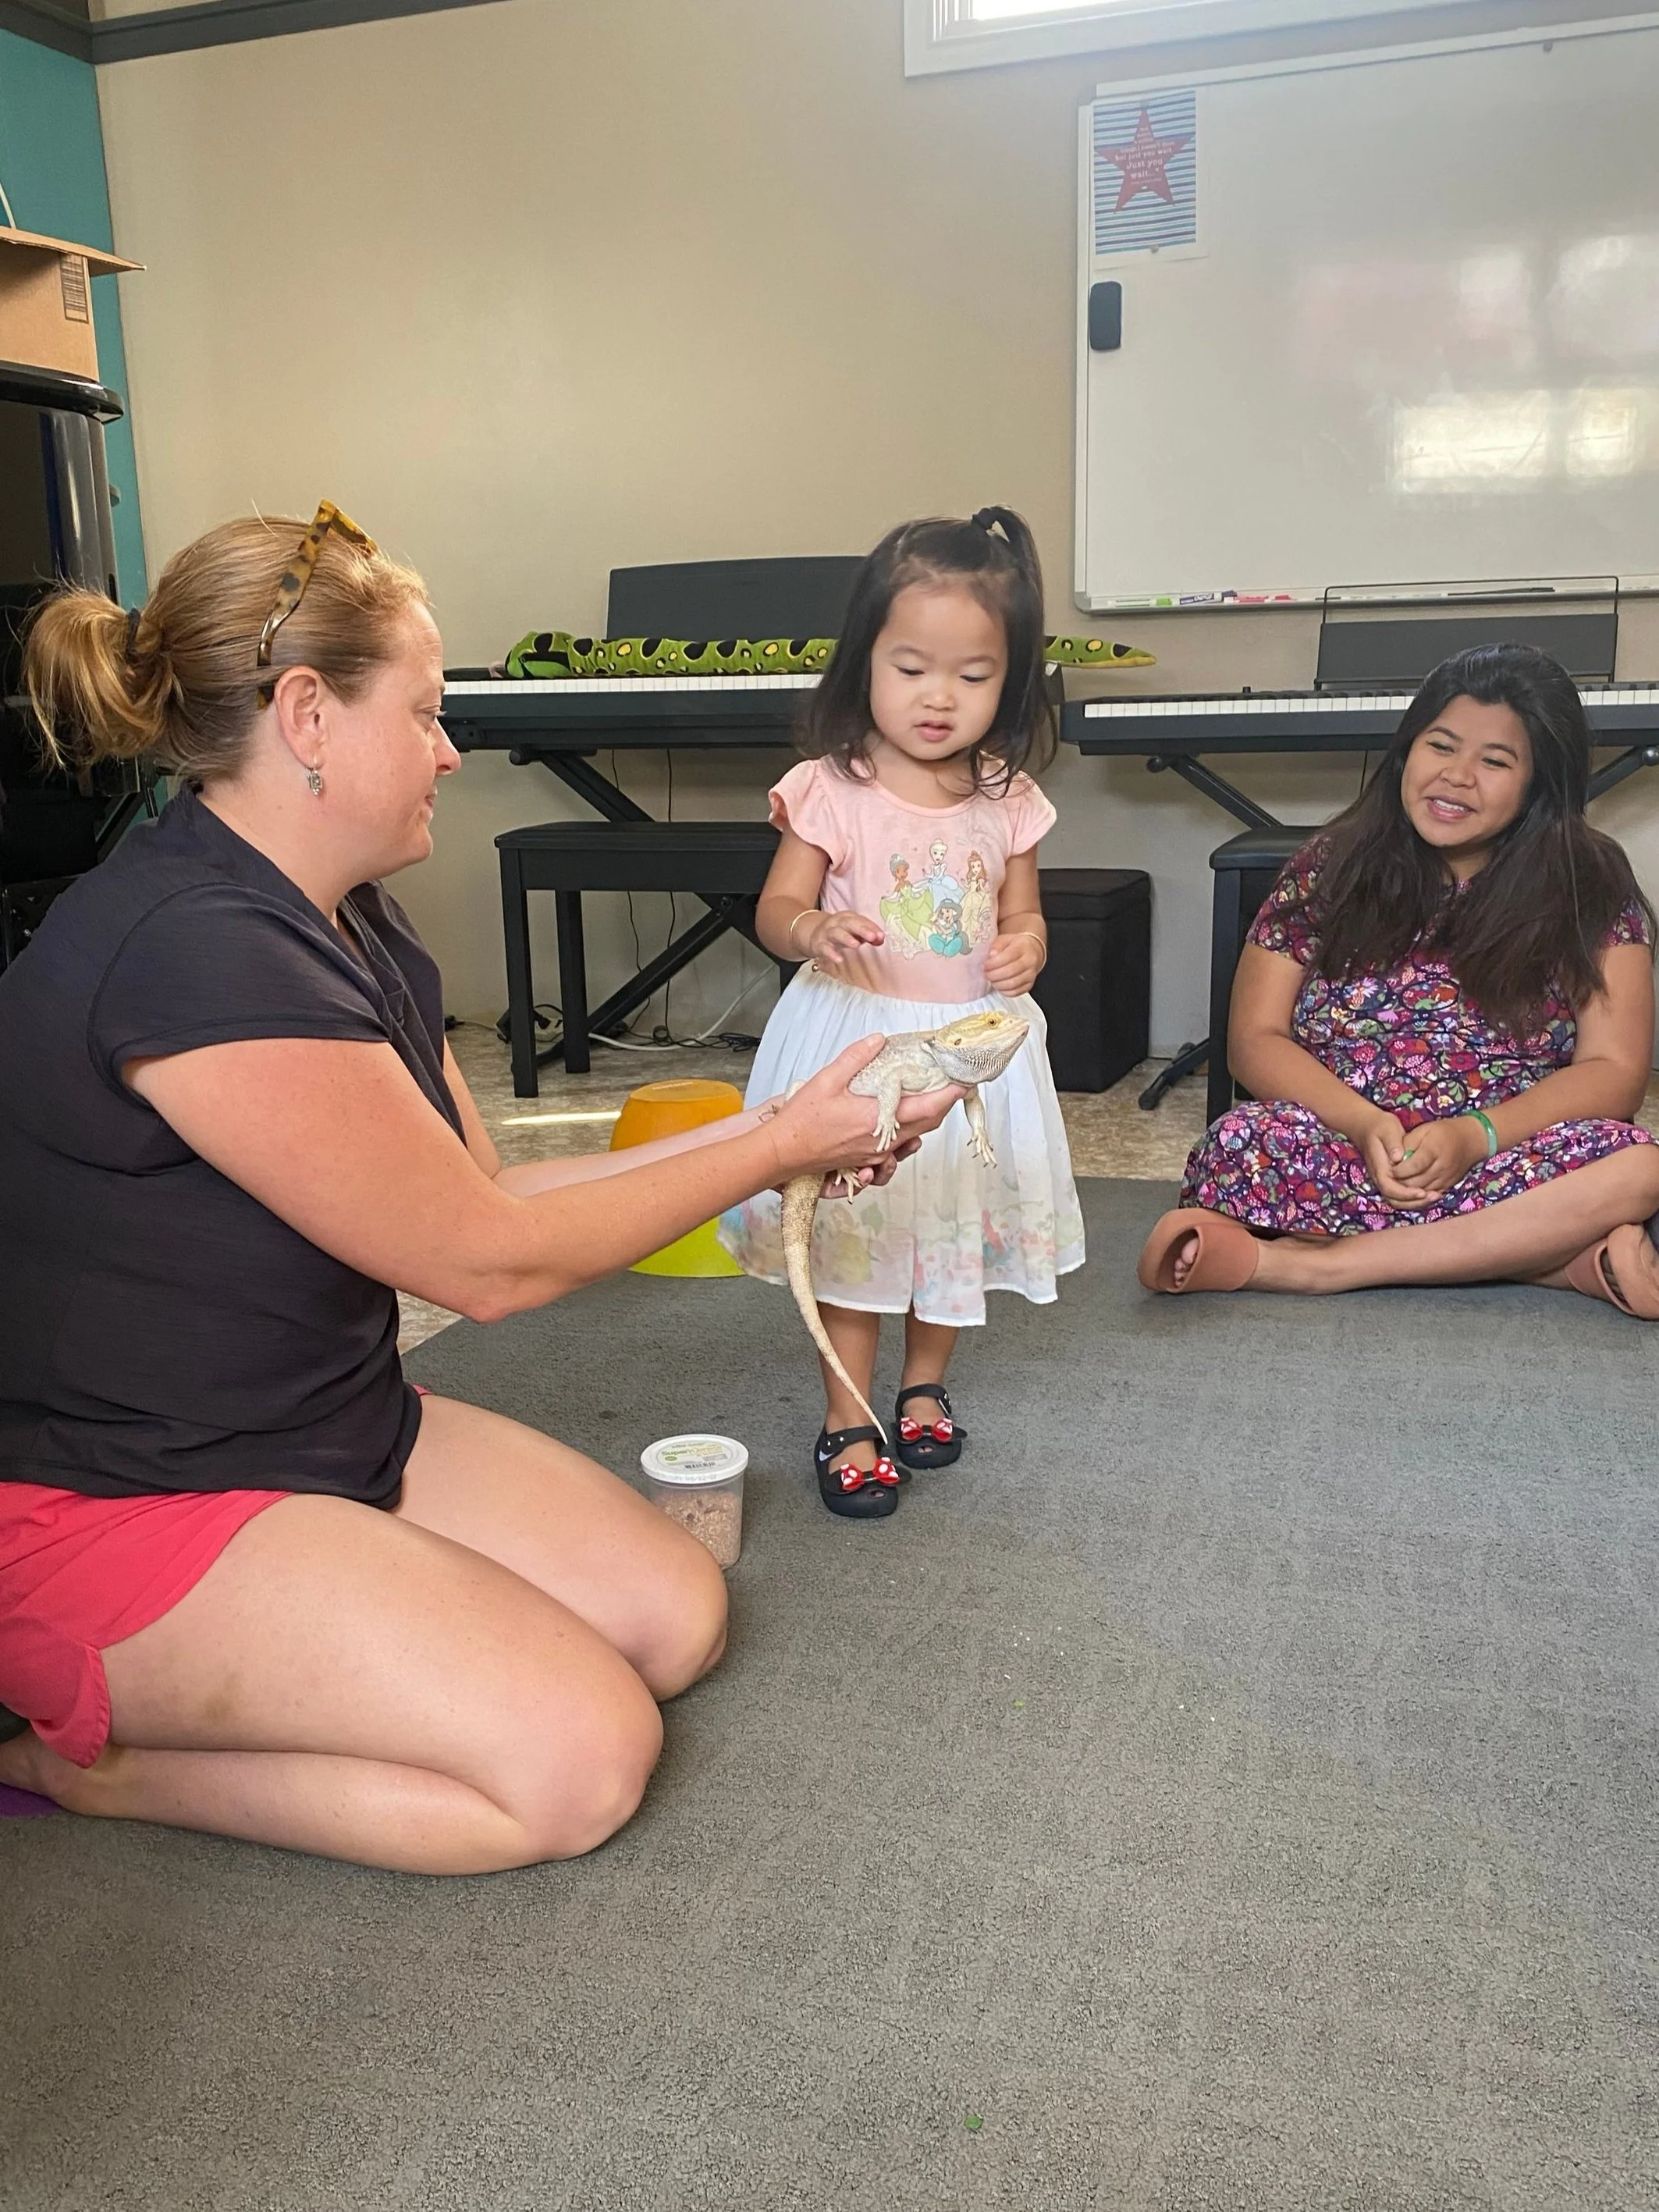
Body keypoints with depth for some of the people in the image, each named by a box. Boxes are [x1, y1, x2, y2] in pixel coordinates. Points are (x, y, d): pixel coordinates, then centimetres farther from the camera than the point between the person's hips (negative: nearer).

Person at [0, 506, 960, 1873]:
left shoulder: (353, 924, 5)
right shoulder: (196, 949, -26)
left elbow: (481, 1192, 6)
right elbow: (489, 1263, -19)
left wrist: (750, 1139, 2)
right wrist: (781, 1145, -12)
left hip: (333, 1431, 9)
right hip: (112, 1507, -9)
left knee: (677, 1619, 1)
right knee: (581, 1761, -17)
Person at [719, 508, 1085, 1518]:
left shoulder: (1008, 801, -1)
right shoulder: (830, 790, -11)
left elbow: (1022, 914, 9)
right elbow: (777, 908, -9)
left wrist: (1024, 949, -15)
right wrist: (816, 930, -32)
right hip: (856, 1039, -3)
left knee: (958, 1220, 15)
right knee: (851, 1230, 4)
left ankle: (925, 1386, 38)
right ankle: (848, 1422, 20)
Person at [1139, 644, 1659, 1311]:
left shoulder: (1590, 889, 4)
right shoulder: (1333, 869, 5)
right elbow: (1255, 1039, 2)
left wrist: (1474, 1135, -20)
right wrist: (1366, 1125, -17)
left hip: (1507, 1162, 0)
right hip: (1343, 1152, 0)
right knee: (1239, 1147, -33)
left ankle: (1301, 1263, -29)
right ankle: (1568, 1254, -25)